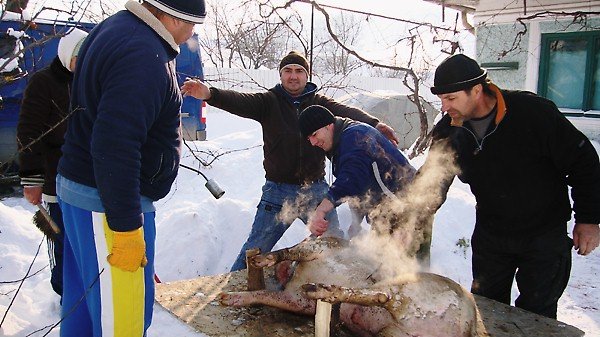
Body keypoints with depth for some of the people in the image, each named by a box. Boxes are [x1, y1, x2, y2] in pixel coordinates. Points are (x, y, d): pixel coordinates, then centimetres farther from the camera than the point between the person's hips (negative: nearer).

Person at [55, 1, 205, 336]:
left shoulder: (117, 27, 10)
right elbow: (114, 148, -29)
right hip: (109, 203, -10)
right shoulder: (145, 58, -23)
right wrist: (126, 228, -24)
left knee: (83, 300, 21)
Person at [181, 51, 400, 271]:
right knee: (255, 249, 3)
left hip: (316, 189, 2)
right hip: (279, 191, -2)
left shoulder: (319, 103, 5)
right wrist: (210, 94, -38)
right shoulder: (269, 101, 0)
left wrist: (374, 124, -31)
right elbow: (240, 102, -17)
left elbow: (347, 112, -11)